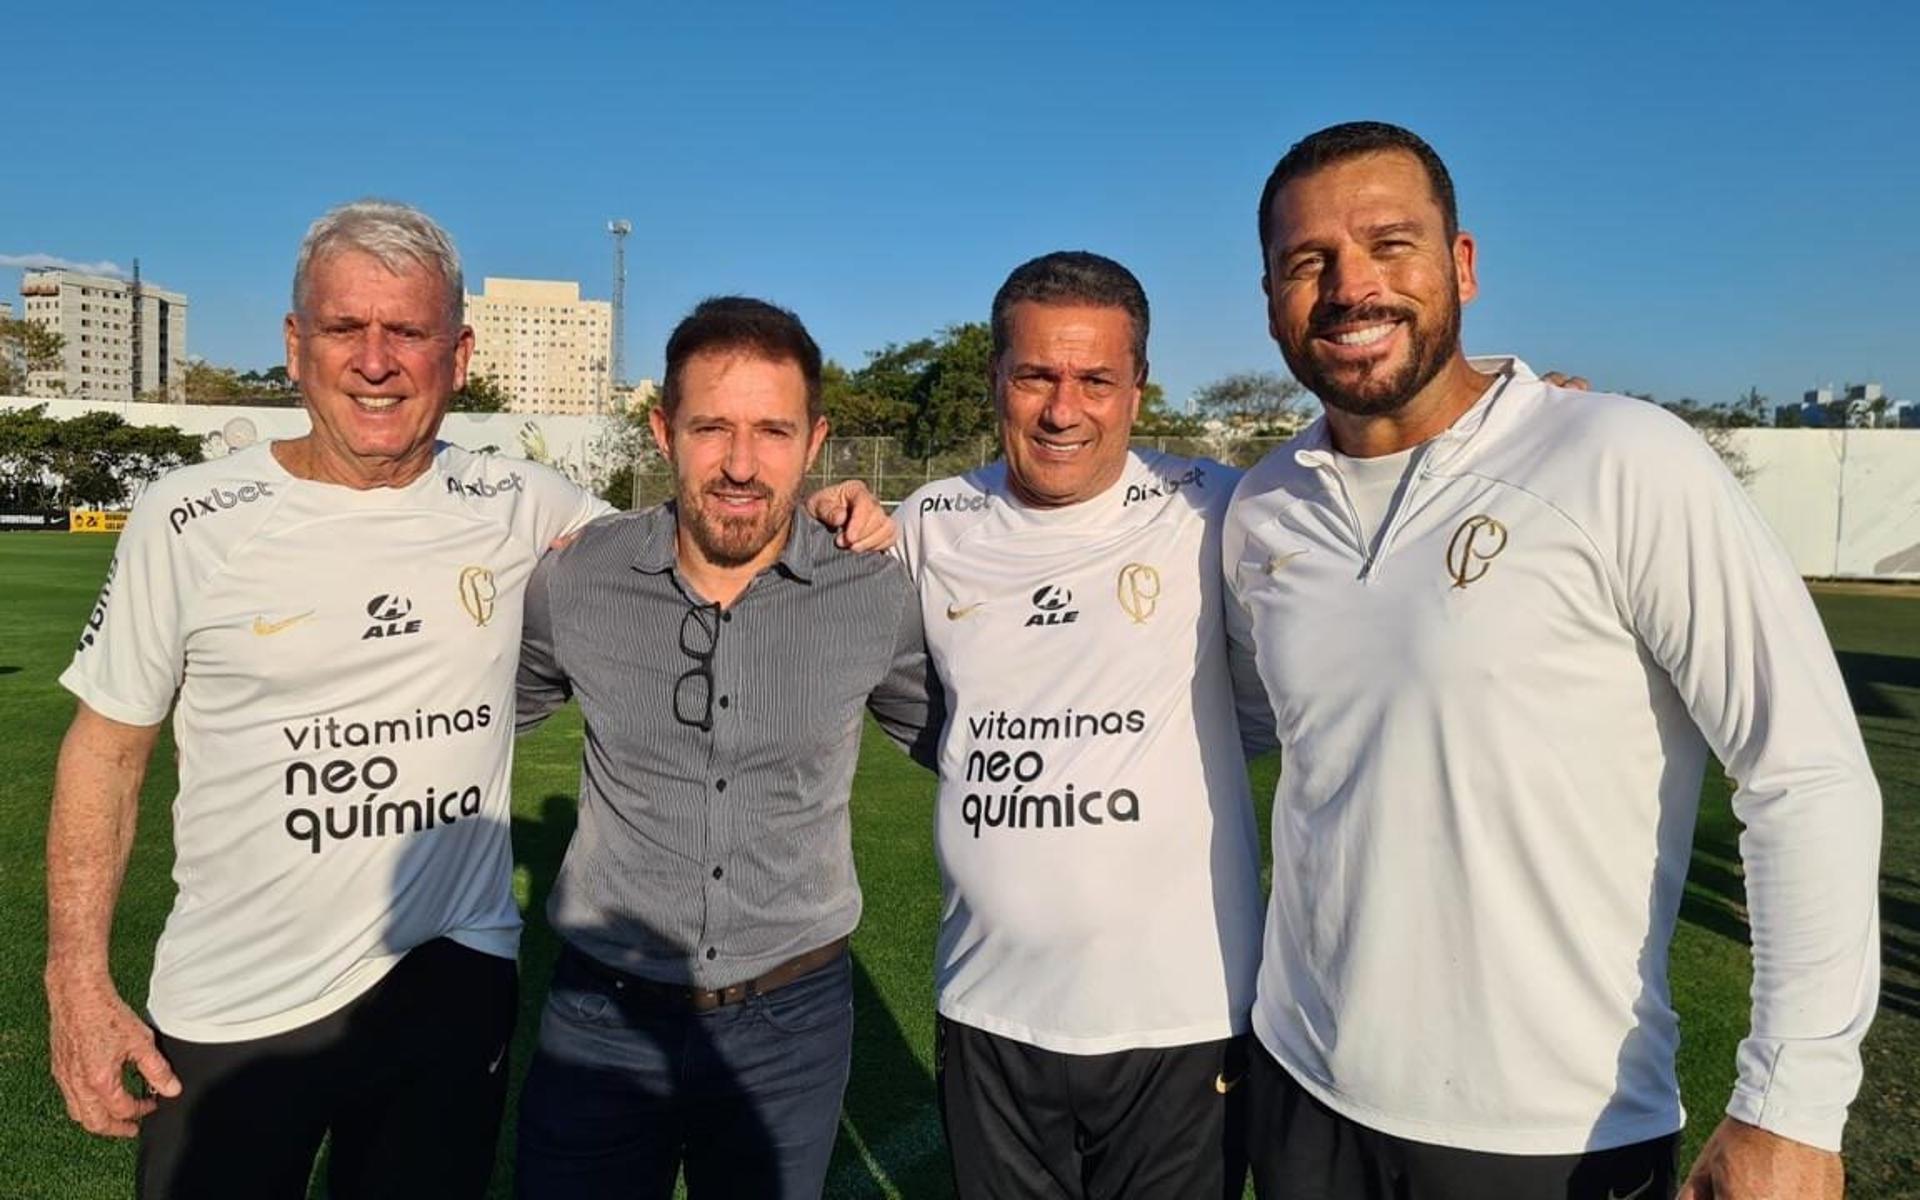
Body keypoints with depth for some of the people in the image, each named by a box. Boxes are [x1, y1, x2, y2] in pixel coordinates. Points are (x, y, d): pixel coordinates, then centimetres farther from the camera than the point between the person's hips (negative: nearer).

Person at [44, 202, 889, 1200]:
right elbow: (107, 747, 1)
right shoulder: (186, 522, -7)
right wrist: (77, 979, -4)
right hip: (230, 1010, -1)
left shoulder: (517, 507, -5)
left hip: (453, 983, 1)